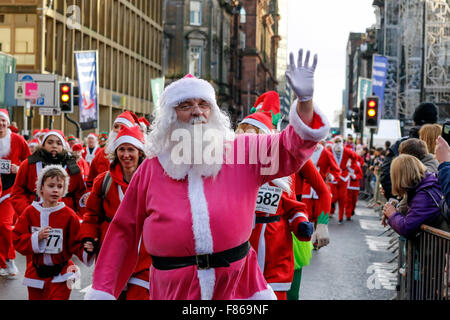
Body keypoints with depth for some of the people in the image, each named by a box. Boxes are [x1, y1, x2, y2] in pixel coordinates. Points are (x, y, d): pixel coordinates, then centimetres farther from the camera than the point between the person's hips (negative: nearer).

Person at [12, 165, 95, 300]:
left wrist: (86, 252, -25)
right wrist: (37, 237, -18)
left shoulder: (69, 215, -5)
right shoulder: (30, 212, -1)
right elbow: (17, 240, -2)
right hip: (35, 274, 2)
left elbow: (75, 244, -5)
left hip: (60, 276, -2)